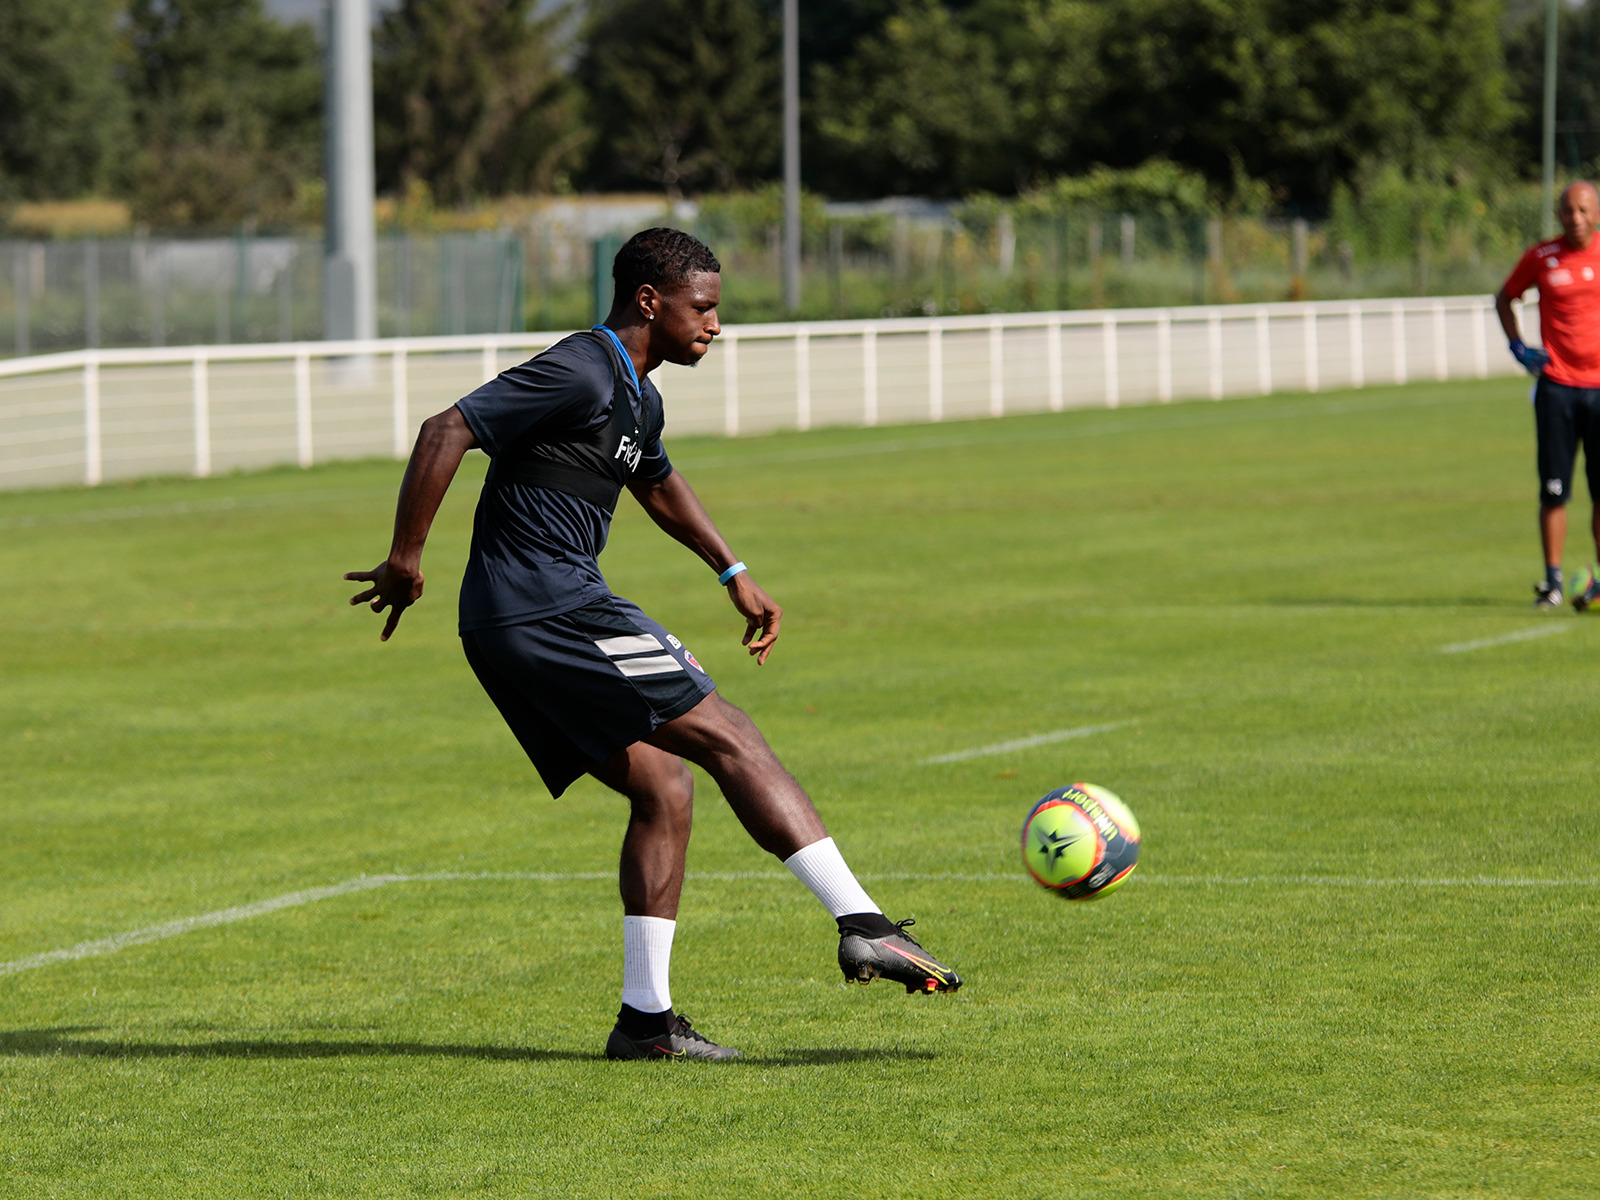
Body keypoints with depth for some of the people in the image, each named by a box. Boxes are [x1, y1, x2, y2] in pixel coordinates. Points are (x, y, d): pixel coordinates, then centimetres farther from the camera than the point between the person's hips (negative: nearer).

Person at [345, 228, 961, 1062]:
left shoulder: (637, 397, 19)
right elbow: (444, 434, -19)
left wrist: (733, 575, 37)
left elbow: (657, 483, 40)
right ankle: (861, 925, -14)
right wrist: (405, 559, -15)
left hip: (518, 632, 10)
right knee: (728, 739, -10)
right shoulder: (579, 374, -13)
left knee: (662, 787, 8)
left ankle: (645, 1017, 7)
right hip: (546, 612, -10)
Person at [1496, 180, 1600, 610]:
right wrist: (1518, 346, 4)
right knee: (1553, 490, -3)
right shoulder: (1541, 258, 2)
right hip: (1557, 385, 0)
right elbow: (1504, 298, 18)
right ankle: (1553, 581, 3)